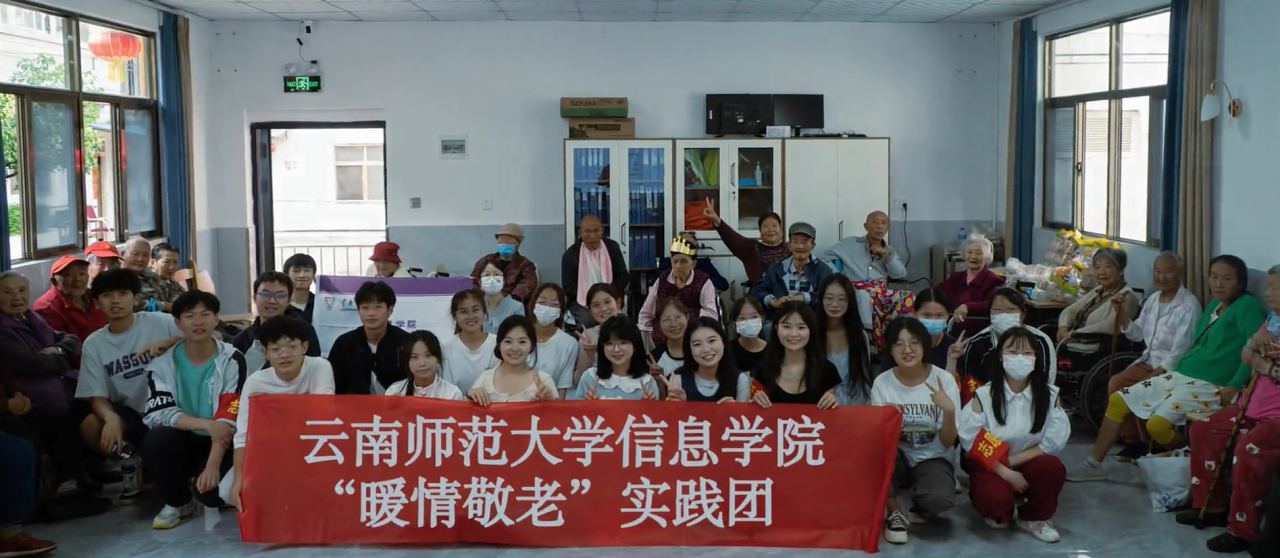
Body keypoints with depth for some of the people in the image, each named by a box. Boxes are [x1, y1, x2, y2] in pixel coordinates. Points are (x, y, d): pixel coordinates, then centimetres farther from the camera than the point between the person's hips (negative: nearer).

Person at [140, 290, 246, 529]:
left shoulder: (232, 361, -10)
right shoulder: (163, 363, -5)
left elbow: (229, 419, -17)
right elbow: (156, 413, -17)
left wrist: (213, 464, -29)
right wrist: (208, 425, -29)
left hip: (219, 444, -2)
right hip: (183, 440, 2)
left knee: (212, 488, -29)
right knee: (155, 440, -30)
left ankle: (208, 495, 13)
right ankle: (177, 502, -2)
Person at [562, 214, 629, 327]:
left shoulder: (612, 247, 5)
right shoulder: (570, 254, -2)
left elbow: (623, 277, 5)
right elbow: (569, 287, -1)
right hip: (582, 303, -2)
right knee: (588, 321, -32)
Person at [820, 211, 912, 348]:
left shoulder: (889, 250, 26)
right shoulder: (850, 244, 14)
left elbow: (901, 274, 12)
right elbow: (821, 257, 9)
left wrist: (887, 254, 3)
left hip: (881, 292, 3)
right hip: (857, 292, -3)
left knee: (907, 297, -32)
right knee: (864, 298, -43)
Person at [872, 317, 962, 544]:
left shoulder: (944, 380, -11)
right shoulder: (882, 382, -7)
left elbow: (948, 442, -10)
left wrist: (949, 411, -29)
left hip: (933, 459, -2)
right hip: (897, 458, 2)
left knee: (938, 498, -34)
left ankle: (919, 508, 3)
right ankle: (893, 512, -11)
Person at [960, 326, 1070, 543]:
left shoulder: (1049, 394, -8)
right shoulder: (984, 395, -13)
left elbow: (1053, 441, -10)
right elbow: (972, 443, -14)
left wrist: (1013, 460, -17)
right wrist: (1005, 473, -21)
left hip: (1027, 462, 2)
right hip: (990, 466, -2)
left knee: (1053, 467, -30)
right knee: (997, 497, -33)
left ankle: (1035, 518, -1)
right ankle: (1000, 513, 8)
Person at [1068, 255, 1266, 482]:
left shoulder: (1246, 305, -10)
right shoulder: (1213, 306, 17)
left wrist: (1234, 387, -23)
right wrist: (1177, 366, 11)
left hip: (1209, 386, -9)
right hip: (1180, 375, 9)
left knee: (1157, 424, -29)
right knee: (1117, 401, 3)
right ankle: (1093, 464, 9)